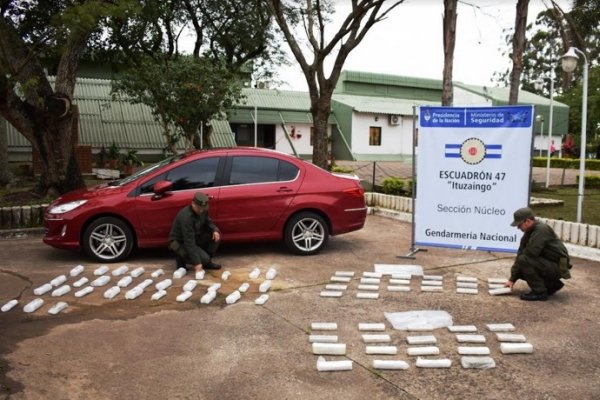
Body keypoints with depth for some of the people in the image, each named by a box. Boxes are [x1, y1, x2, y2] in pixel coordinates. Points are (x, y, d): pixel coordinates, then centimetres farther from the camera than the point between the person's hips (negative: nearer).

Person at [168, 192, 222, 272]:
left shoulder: (202, 210, -9)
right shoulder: (186, 216, -32)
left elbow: (208, 222, 11)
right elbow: (189, 242, -34)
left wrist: (215, 230, -15)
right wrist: (197, 263, -36)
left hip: (194, 237, 8)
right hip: (180, 242, -8)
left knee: (216, 235, -12)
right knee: (204, 259, -24)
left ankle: (207, 262, 3)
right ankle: (181, 258, 3)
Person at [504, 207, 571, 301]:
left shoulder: (541, 230, -22)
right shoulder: (529, 232, 6)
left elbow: (531, 252, -32)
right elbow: (521, 253, 6)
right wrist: (512, 279, 5)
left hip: (557, 267, -9)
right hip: (547, 264, 9)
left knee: (524, 260, -25)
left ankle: (540, 292, -13)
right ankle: (552, 284, 17)